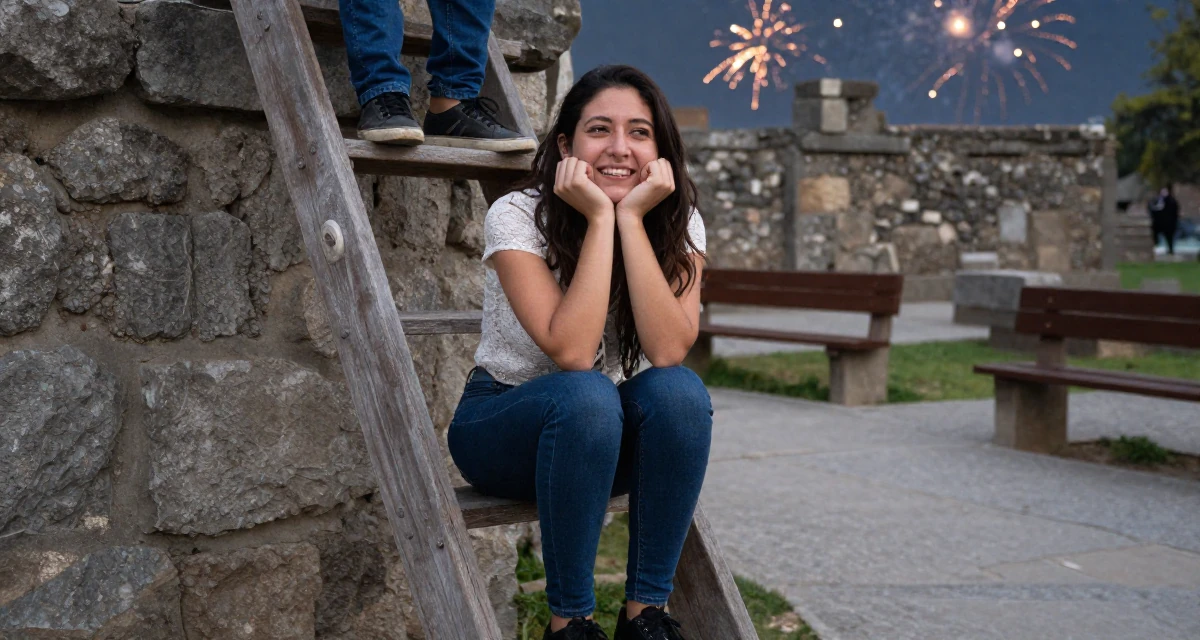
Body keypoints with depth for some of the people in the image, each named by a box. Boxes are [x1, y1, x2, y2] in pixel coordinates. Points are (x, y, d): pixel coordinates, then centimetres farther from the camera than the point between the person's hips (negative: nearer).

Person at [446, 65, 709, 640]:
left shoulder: (678, 222, -8)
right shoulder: (517, 216, -19)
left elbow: (669, 352, -24)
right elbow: (570, 353, -31)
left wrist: (631, 217, -26)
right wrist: (599, 217, -29)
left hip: (603, 439, 4)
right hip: (500, 429, -3)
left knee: (679, 391, -28)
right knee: (585, 396, -35)